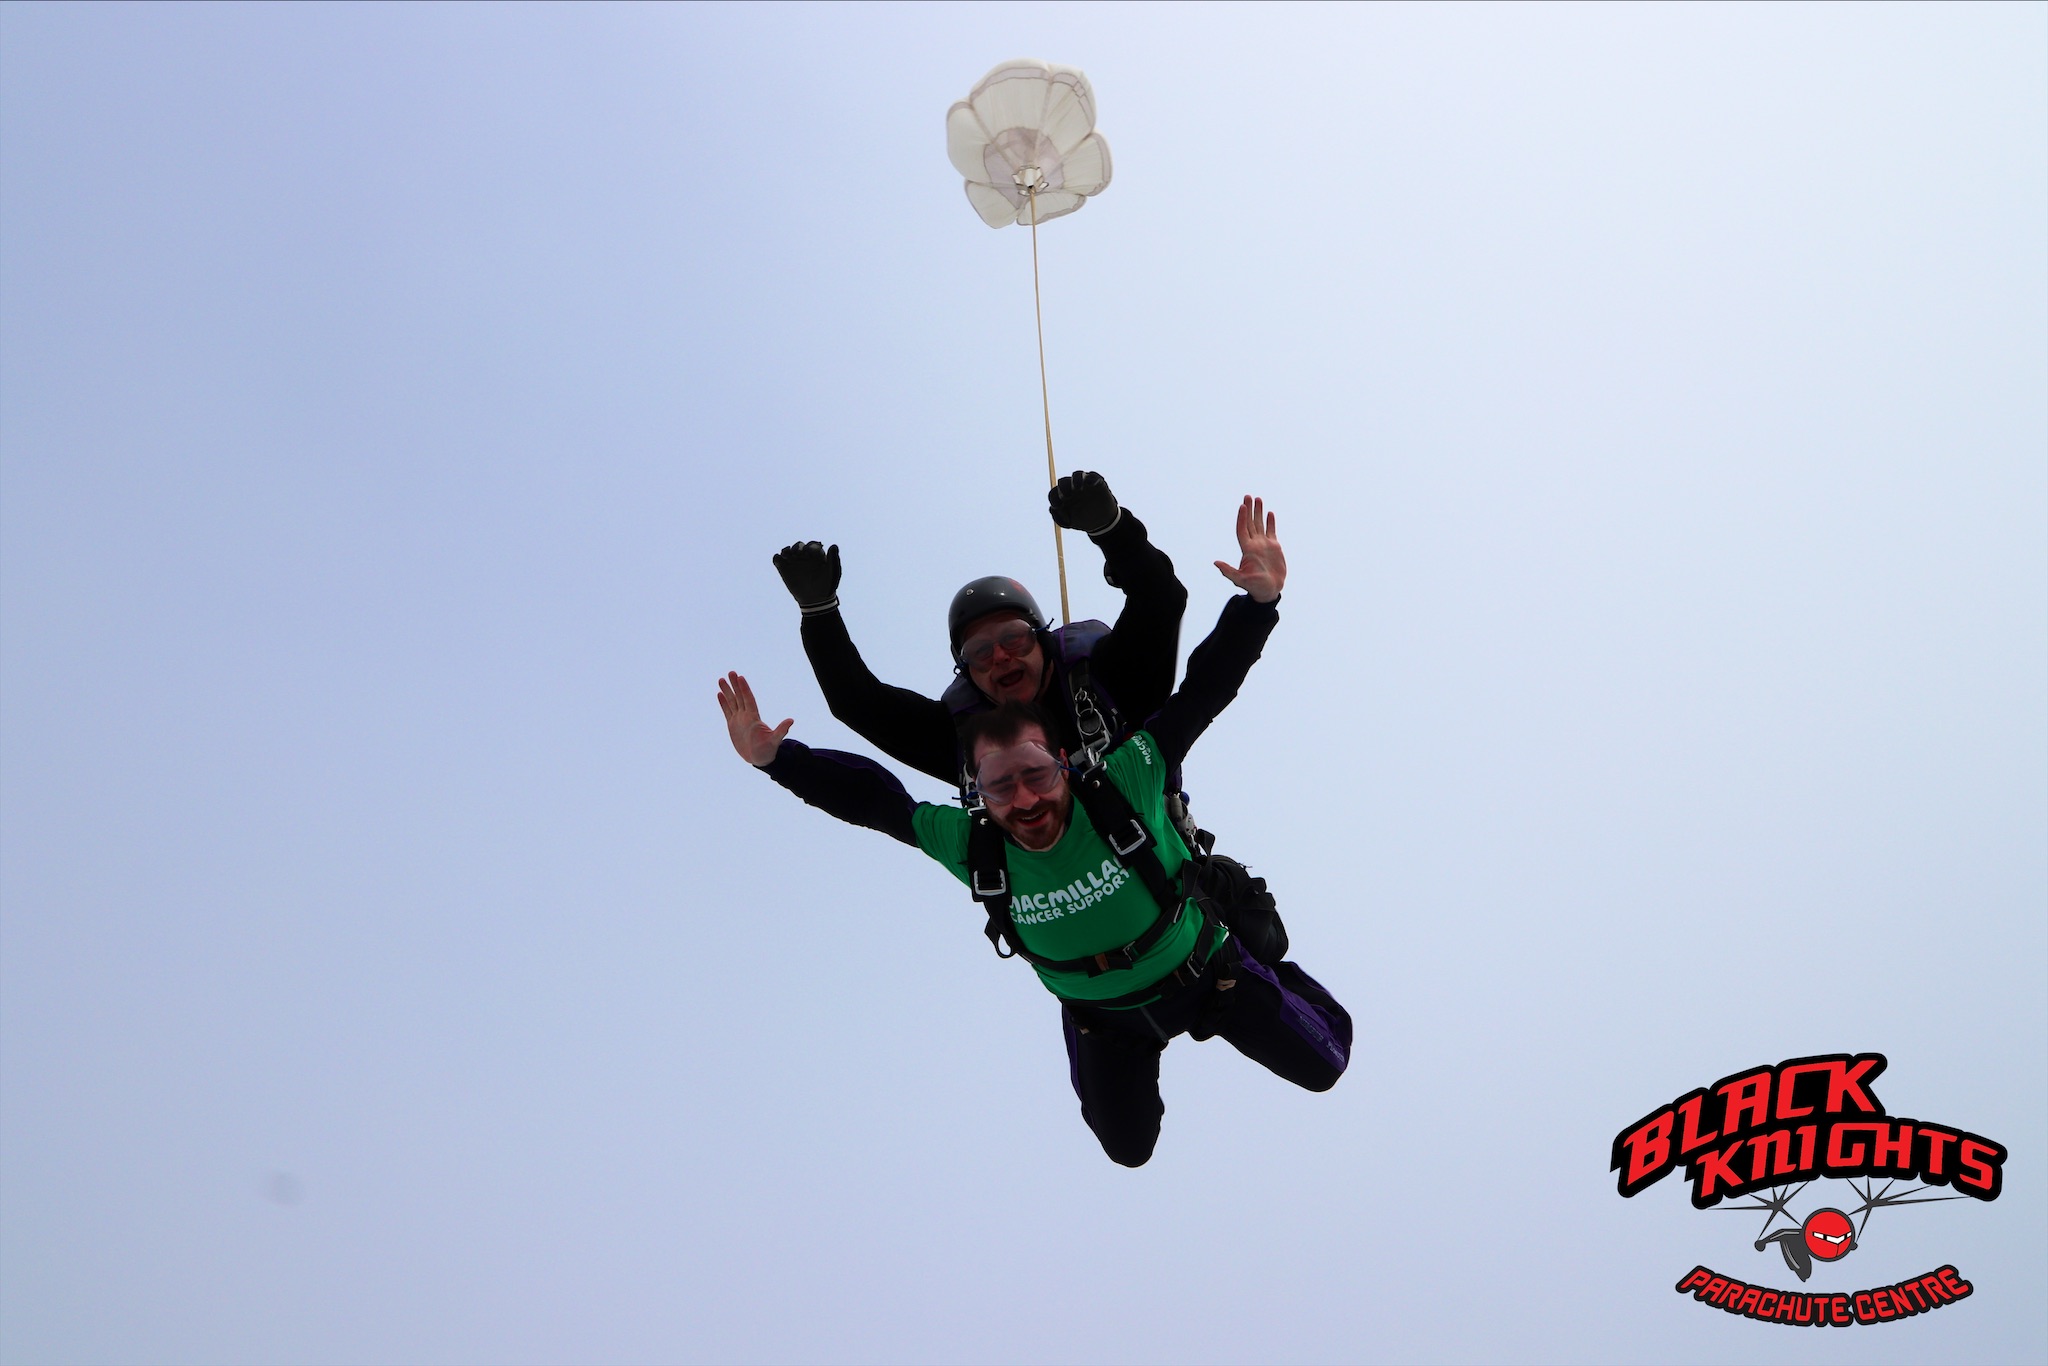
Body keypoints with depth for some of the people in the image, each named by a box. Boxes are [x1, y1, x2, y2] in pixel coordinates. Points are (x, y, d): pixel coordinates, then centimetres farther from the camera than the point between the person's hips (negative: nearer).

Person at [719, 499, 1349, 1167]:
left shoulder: (1123, 785, -35)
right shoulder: (968, 844, -29)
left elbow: (1202, 690, -35)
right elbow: (869, 795, -21)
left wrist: (1259, 599, -45)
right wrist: (774, 758, -30)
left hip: (1206, 973, -2)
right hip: (1102, 1018, 2)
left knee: (1323, 1066, 11)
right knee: (1129, 1149, 25)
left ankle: (1266, 972, 39)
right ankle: (1143, 1046, 55)